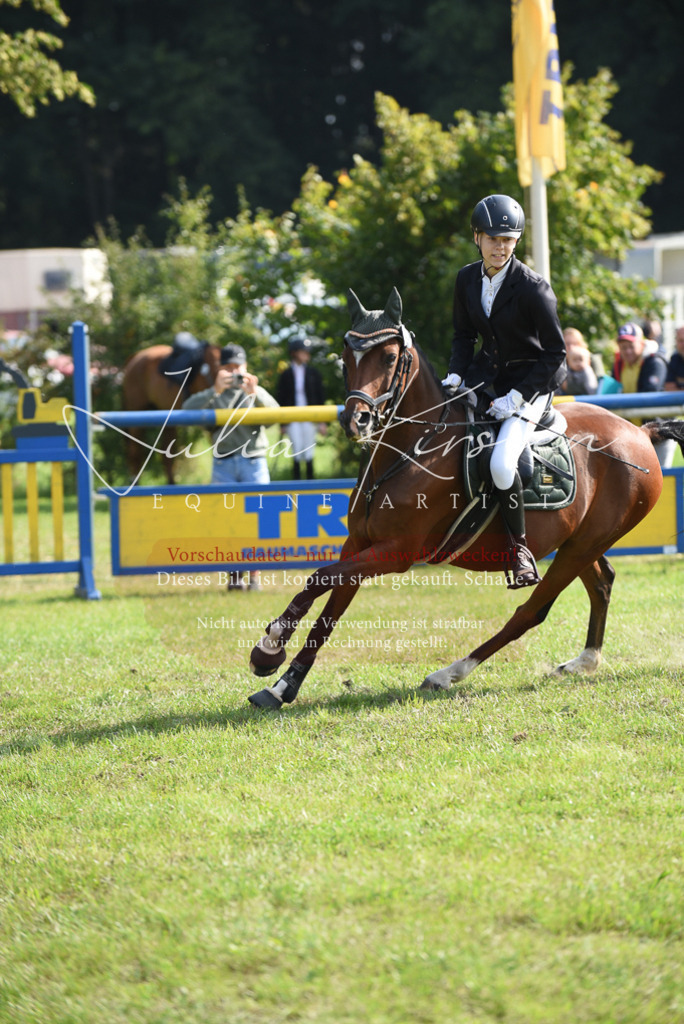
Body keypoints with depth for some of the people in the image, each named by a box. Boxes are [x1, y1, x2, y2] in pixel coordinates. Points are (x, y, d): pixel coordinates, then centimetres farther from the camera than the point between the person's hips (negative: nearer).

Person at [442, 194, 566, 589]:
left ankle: (520, 548, -9)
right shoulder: (468, 279, -1)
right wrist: (456, 375, -4)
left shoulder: (534, 288, -19)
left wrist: (517, 397, -20)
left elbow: (555, 353, -14)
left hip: (532, 381, -7)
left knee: (501, 462, -27)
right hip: (487, 374, 7)